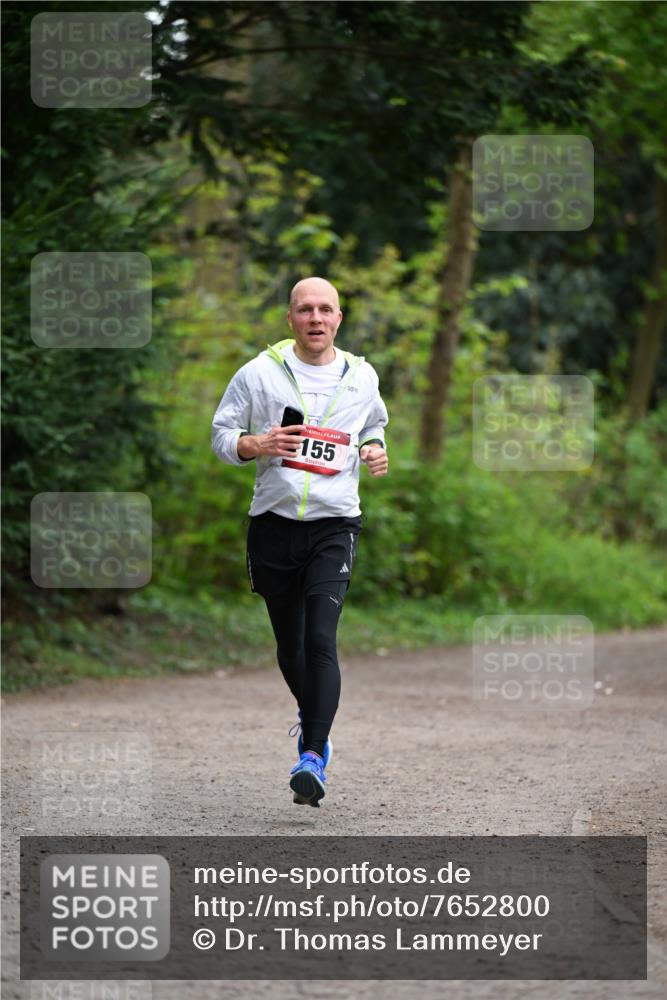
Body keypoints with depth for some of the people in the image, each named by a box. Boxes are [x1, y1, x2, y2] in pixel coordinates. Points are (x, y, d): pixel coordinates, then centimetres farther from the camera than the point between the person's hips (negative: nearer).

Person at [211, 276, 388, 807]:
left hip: (334, 525, -1)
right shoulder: (260, 373, 1)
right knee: (289, 646, 11)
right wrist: (257, 445, -14)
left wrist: (375, 450, 4)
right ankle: (311, 714, 41)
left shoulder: (361, 377, 7)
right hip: (274, 522, 1)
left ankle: (314, 756, -21)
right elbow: (222, 434, 7)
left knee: (321, 640, -17)